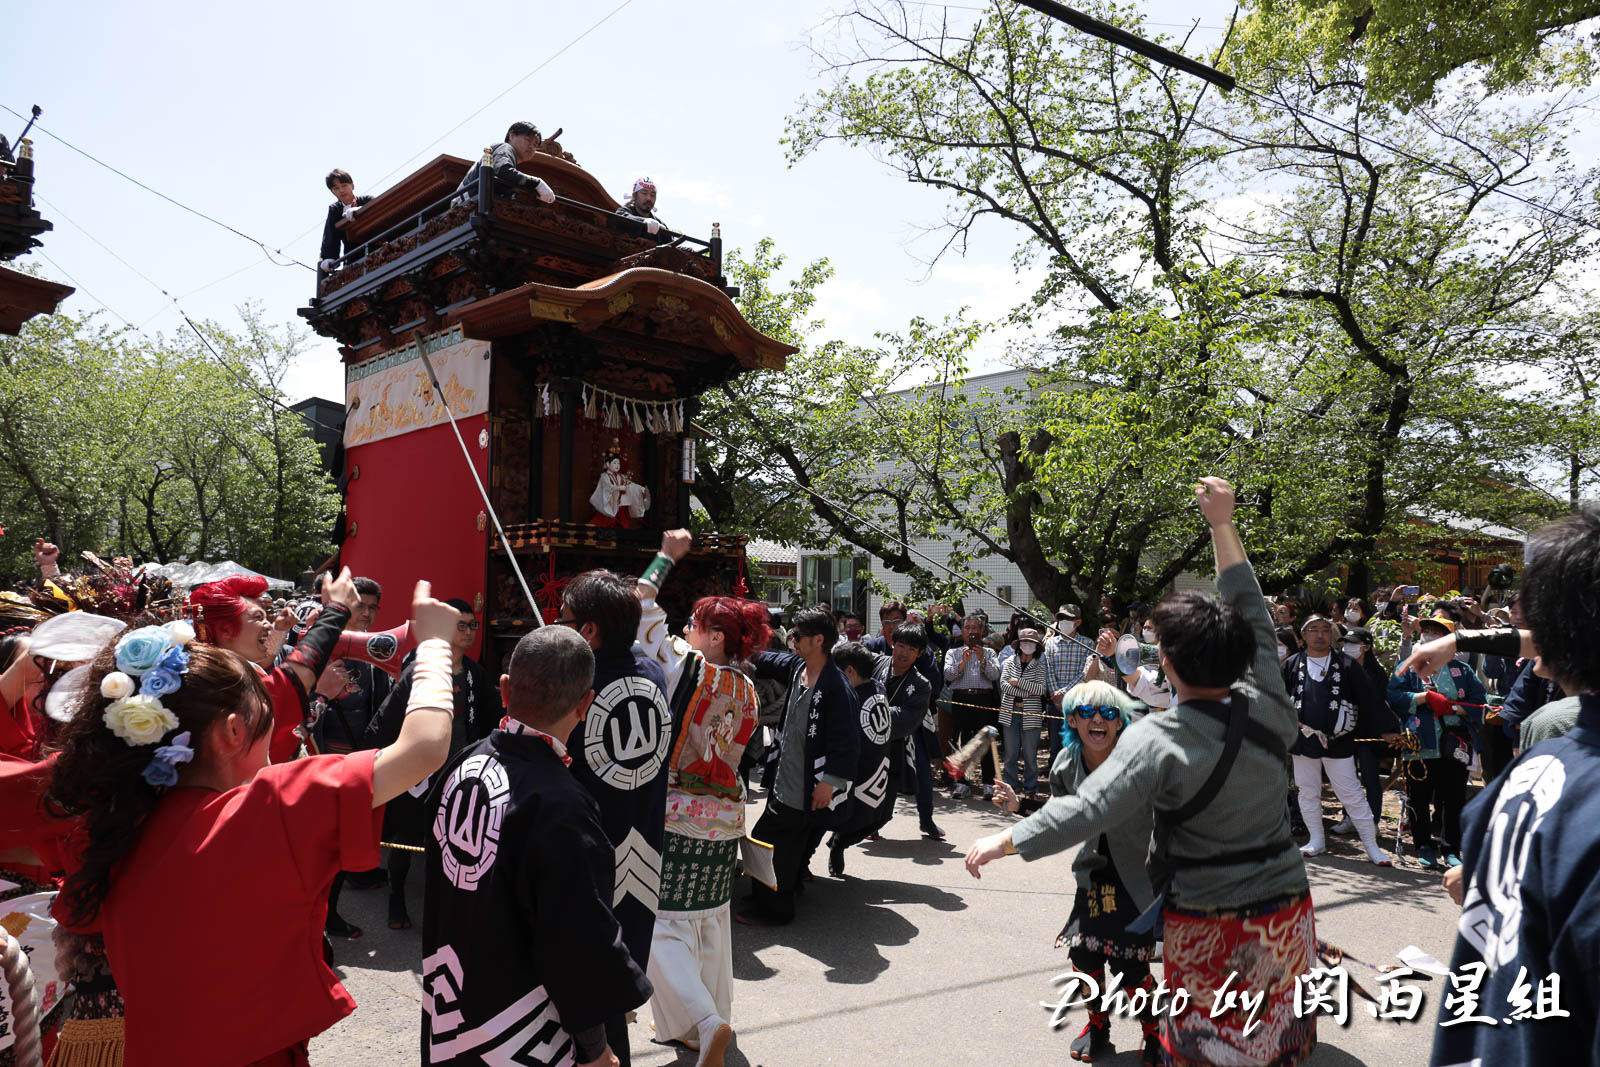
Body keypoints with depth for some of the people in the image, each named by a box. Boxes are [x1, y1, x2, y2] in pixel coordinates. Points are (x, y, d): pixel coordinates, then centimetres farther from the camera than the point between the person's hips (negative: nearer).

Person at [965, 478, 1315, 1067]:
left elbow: (1087, 810, -31)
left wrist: (1004, 839, -21)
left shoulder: (1157, 740, -22)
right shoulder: (1268, 709, -7)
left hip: (1208, 925, -5)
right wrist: (1223, 525, 6)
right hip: (1285, 911, 5)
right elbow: (1252, 613, 3)